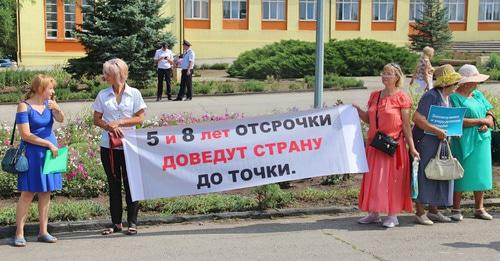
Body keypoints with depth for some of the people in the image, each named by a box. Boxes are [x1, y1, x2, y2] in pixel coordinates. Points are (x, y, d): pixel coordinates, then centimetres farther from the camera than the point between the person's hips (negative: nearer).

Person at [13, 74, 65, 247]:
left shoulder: (49, 103, 7)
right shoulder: (24, 106, -8)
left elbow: (61, 119, -8)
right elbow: (25, 135, -13)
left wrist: (56, 108, -28)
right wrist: (49, 144, -11)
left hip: (50, 153, 5)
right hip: (32, 154, -5)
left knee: (46, 192, 7)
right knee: (28, 193, -4)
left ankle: (43, 232, 14)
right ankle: (19, 233, 2)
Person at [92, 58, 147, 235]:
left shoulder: (134, 94, -1)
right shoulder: (103, 95, 5)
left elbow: (140, 118, -4)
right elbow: (96, 120, 5)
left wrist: (119, 123, -14)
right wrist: (109, 126, -13)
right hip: (108, 146, 2)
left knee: (130, 183, 1)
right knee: (113, 184, 8)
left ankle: (132, 222, 10)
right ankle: (116, 223, 16)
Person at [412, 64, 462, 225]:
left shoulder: (447, 98, 13)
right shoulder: (431, 96, -15)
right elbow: (417, 118, -22)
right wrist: (437, 131, -23)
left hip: (441, 142, 9)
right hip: (426, 142, -9)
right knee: (425, 175, -5)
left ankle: (433, 211, 22)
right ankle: (420, 213, 1)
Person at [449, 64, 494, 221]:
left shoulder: (478, 95, 14)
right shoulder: (455, 97, -8)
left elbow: (489, 115, 12)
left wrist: (487, 124, -11)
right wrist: (481, 121, -11)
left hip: (482, 141, 7)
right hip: (464, 142, -7)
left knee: (480, 175, 8)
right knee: (460, 175, -2)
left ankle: (479, 209, 17)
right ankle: (456, 210, 6)